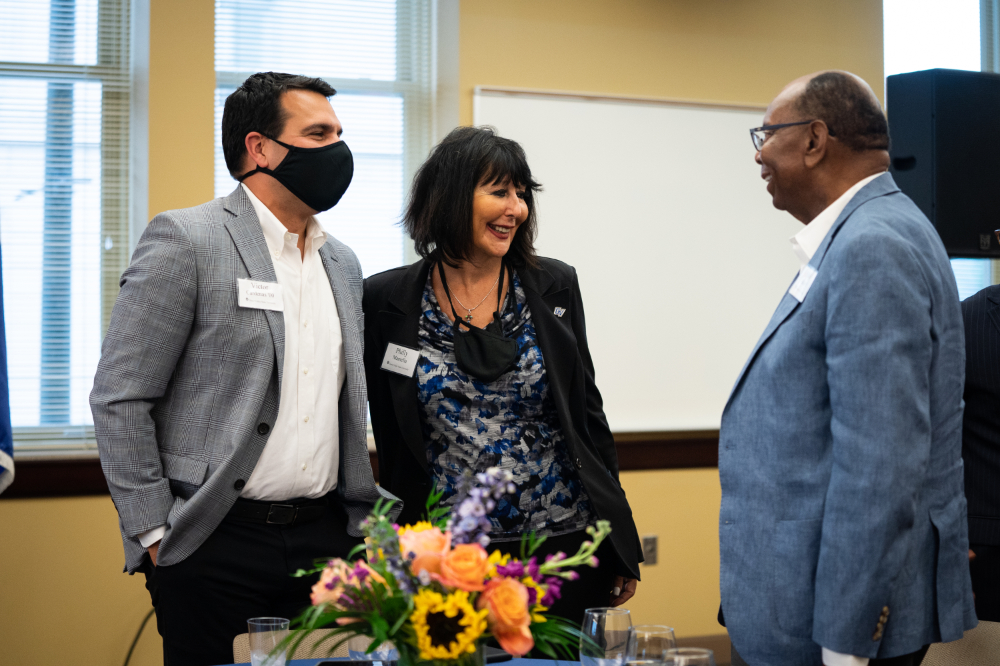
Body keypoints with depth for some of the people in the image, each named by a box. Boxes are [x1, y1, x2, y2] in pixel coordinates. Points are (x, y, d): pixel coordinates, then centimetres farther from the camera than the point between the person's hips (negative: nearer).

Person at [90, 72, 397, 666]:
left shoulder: (343, 262, 14)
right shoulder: (185, 239, -7)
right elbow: (119, 398, -9)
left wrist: (362, 517, 13)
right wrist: (154, 534, -10)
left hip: (326, 536, 6)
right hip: (217, 544, -5)